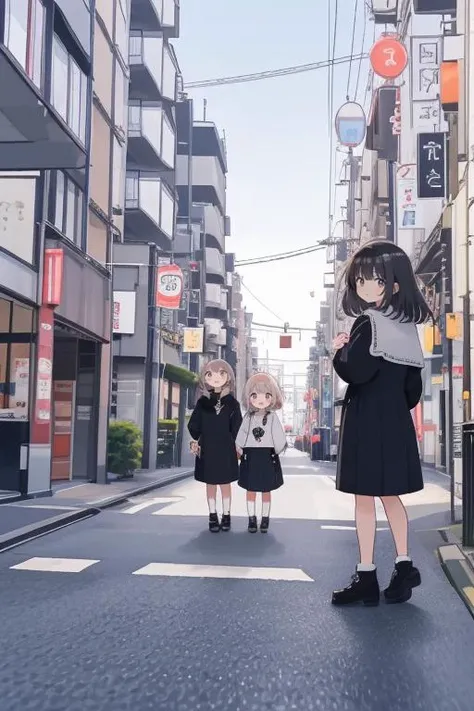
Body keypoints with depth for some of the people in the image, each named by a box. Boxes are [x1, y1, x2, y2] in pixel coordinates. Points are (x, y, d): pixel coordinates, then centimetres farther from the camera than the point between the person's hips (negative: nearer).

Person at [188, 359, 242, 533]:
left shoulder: (231, 402, -1)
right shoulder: (202, 401, 1)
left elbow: (237, 425, 3)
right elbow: (194, 424, 3)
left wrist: (235, 443, -1)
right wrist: (196, 440, -6)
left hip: (225, 448, -1)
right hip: (207, 448, 1)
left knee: (225, 483, 6)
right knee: (210, 483, 7)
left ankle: (226, 516, 16)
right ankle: (213, 517, 15)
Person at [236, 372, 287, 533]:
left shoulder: (272, 417, -4)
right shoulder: (248, 417, 1)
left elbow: (279, 436, -8)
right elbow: (241, 435, 1)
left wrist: (278, 450, -10)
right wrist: (239, 450, -9)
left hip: (267, 457, -2)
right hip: (251, 457, 2)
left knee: (266, 490, 8)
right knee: (251, 490, 7)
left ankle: (265, 519, 17)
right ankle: (252, 519, 16)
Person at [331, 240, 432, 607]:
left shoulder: (369, 323, -14)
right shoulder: (408, 327, 11)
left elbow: (356, 372, -24)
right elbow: (414, 386, 14)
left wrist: (340, 350, -7)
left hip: (367, 420, -8)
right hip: (396, 420, 8)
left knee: (365, 497, -1)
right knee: (391, 494, 17)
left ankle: (367, 576, 6)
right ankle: (404, 566, 23)